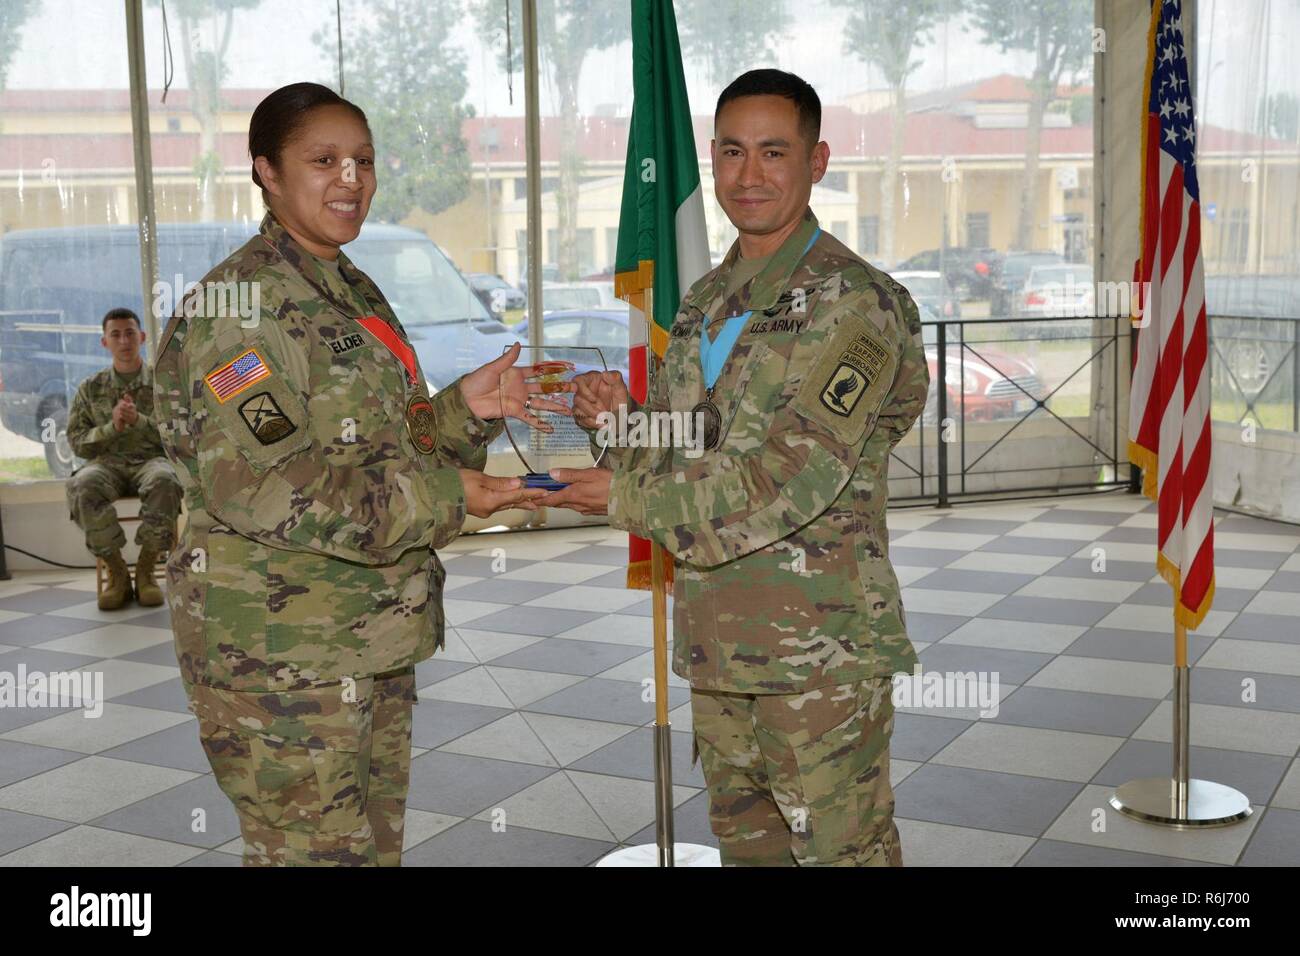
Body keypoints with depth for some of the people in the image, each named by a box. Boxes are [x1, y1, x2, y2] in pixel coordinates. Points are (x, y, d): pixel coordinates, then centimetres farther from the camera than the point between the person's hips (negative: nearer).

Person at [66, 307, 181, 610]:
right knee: (81, 486, -36)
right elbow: (77, 442, 9)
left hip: (151, 459, -1)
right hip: (107, 463, 1)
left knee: (163, 482, -39)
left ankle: (146, 569, -22)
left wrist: (138, 420, -15)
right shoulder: (91, 389, 14)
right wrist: (112, 427, -10)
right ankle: (117, 572, -20)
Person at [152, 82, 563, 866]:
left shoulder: (355, 294, 14)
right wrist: (442, 499, -22)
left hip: (373, 641, 9)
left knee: (377, 845, 17)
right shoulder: (240, 307, -14)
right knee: (316, 853, -2)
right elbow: (255, 486, -24)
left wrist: (465, 408, 0)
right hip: (280, 654, -9)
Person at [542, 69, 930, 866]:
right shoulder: (705, 302, 13)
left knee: (844, 850, 2)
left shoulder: (853, 301, -12)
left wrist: (627, 496, -16)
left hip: (821, 650, -7)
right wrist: (623, 417, -5)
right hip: (716, 646, 8)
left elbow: (795, 477, -20)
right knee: (746, 844, 19)